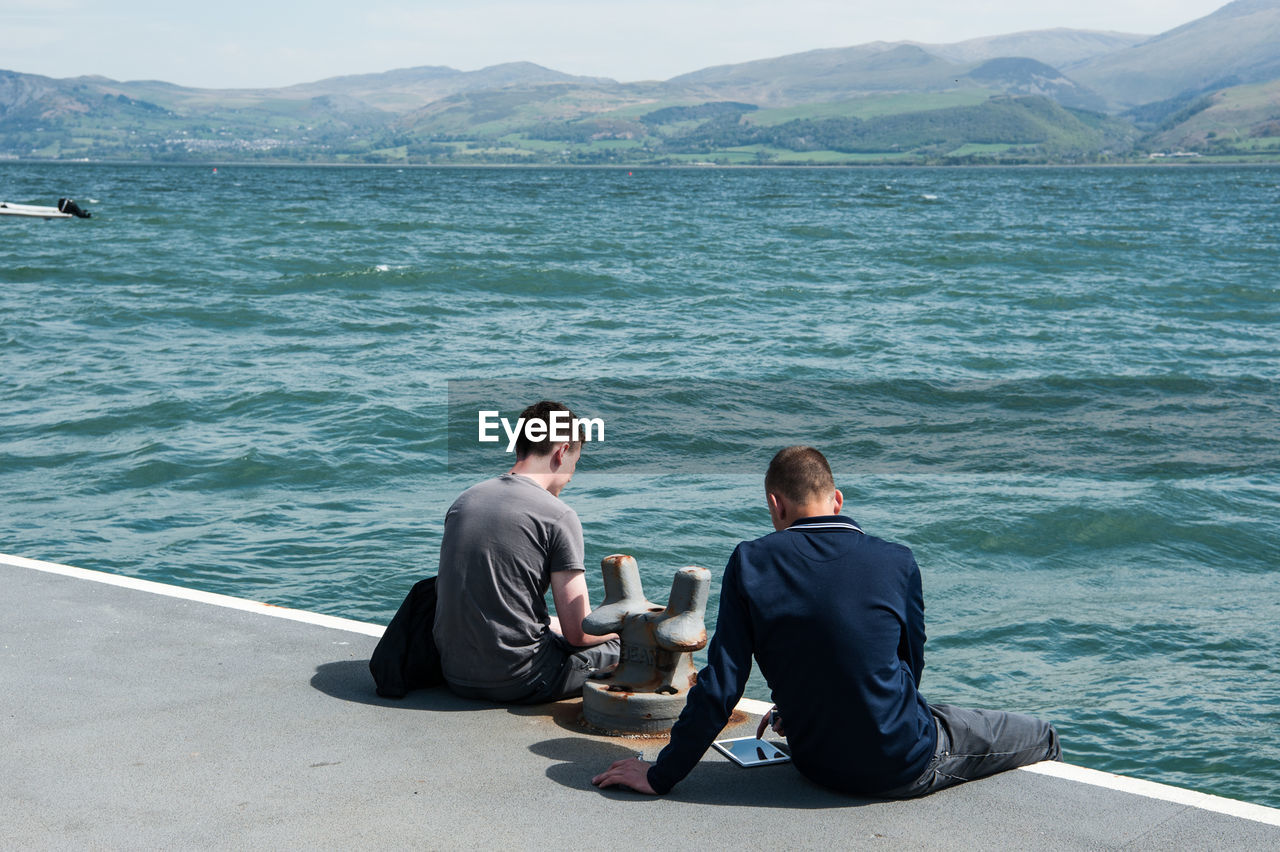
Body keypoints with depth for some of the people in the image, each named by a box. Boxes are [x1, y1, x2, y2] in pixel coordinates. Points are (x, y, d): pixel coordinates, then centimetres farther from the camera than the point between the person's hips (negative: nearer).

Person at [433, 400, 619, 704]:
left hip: (456, 677, 7)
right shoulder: (559, 516, -11)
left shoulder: (463, 501, 8)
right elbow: (578, 633, -11)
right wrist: (616, 629, 11)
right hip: (516, 683, -7)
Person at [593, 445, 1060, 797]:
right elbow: (909, 669, 4)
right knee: (1040, 736, 23)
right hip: (904, 767, -3)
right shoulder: (897, 562, -9)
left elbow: (720, 685, -13)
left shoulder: (751, 563, -11)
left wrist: (660, 776, -3)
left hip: (819, 765, 3)